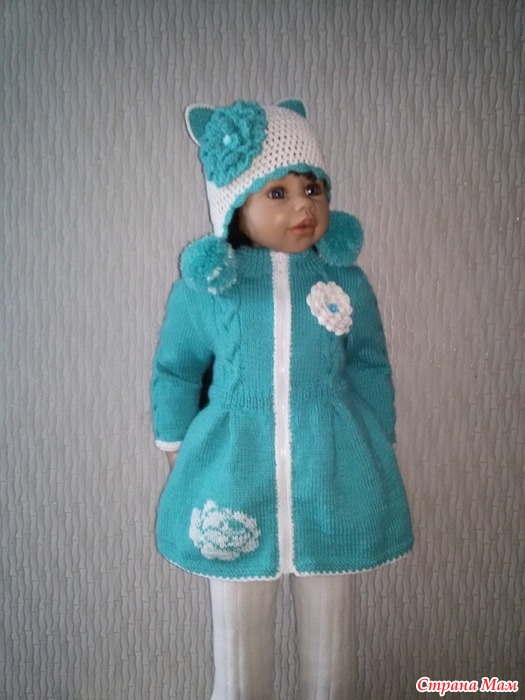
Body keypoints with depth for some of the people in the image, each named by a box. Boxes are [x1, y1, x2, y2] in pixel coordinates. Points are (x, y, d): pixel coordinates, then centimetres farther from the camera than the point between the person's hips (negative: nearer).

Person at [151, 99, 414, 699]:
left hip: (331, 473, 1)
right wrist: (178, 450, 10)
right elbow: (175, 372, 6)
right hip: (235, 471, 0)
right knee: (239, 628, 19)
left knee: (329, 622, 21)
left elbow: (370, 370, 7)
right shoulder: (204, 286, -6)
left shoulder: (347, 281, -4)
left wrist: (377, 450, 11)